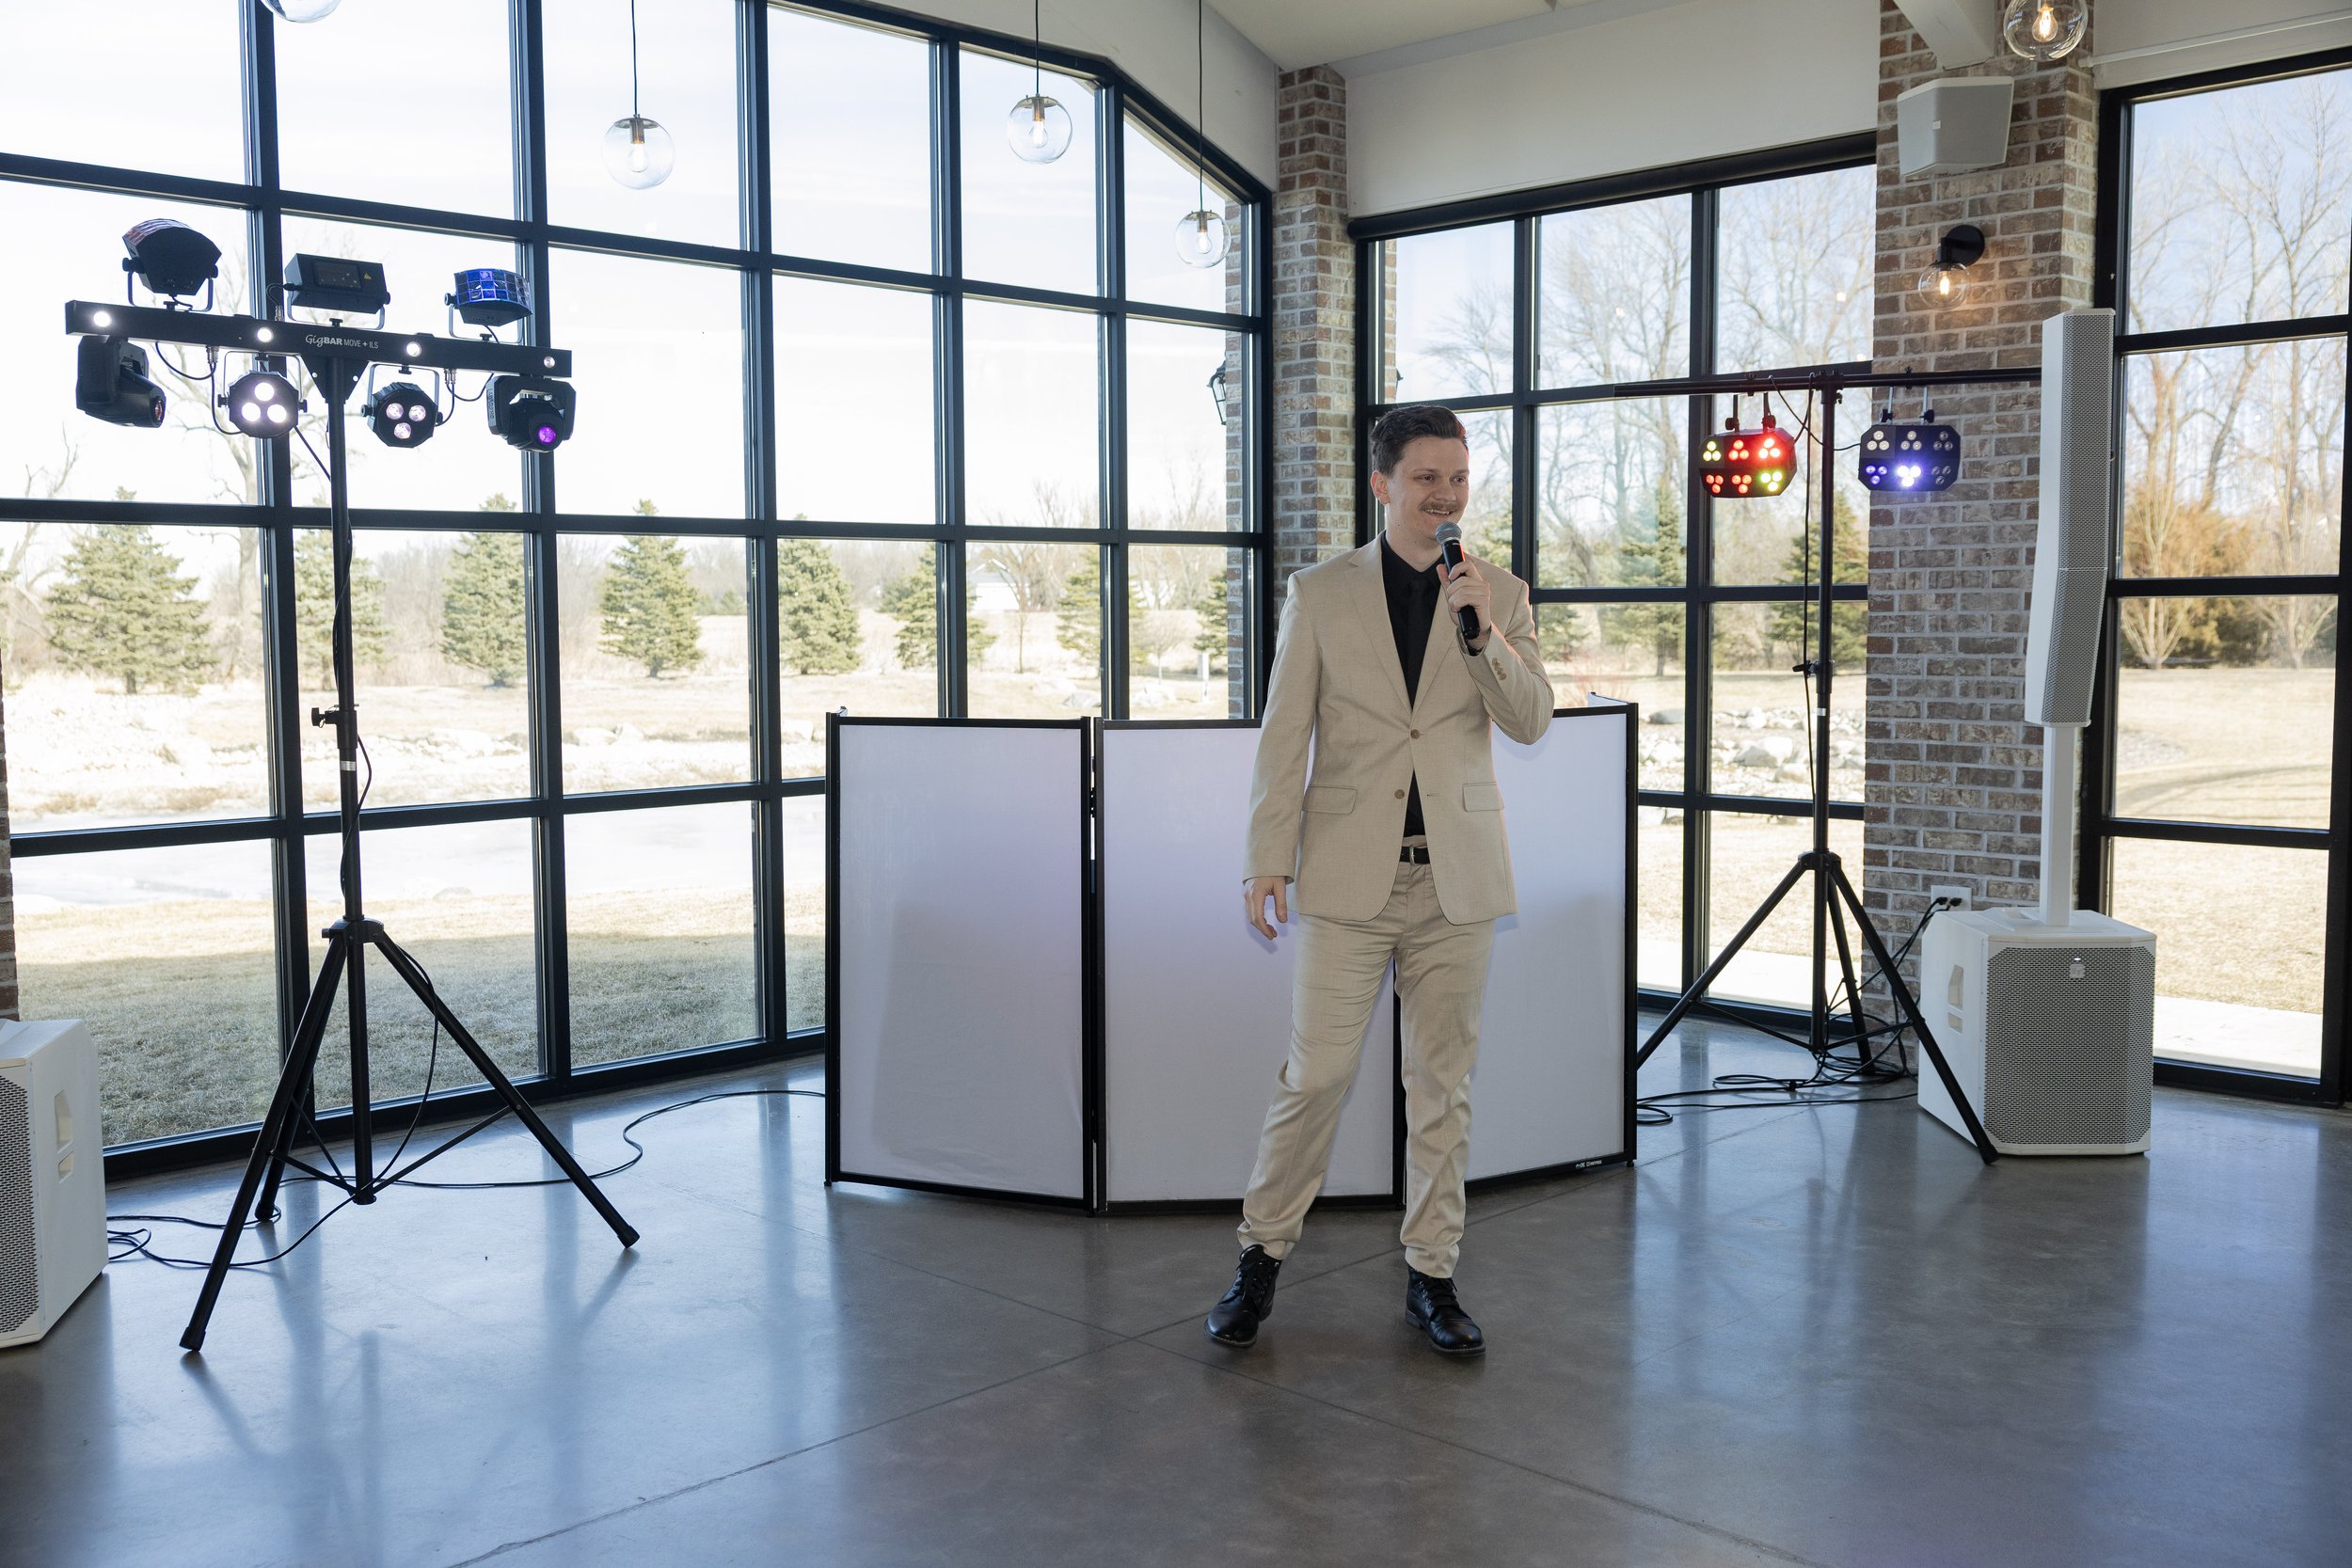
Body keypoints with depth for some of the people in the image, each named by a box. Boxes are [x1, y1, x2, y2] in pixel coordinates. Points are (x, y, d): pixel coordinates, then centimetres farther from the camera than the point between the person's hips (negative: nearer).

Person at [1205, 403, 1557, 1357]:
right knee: (1315, 1074, -2)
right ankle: (1262, 1256, 16)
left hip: (1457, 876, 2)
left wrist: (1482, 627, -16)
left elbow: (1531, 723, -2)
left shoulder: (1499, 595, 7)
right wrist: (1268, 859, -2)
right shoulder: (1320, 593, 4)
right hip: (1350, 874, -2)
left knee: (1442, 1082, 8)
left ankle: (1431, 1275, 20)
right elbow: (1283, 734, 3)